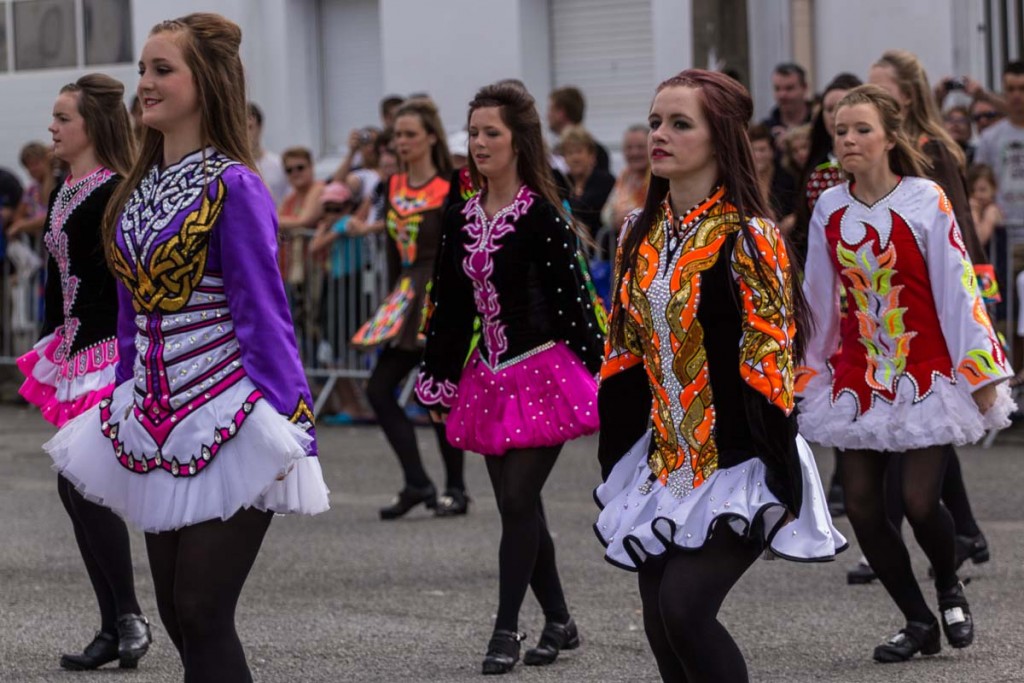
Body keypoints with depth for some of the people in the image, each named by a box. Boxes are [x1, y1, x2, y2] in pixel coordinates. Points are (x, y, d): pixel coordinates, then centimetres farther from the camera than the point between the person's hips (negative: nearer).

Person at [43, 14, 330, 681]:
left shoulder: (233, 187, -11)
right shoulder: (139, 188, 11)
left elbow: (264, 314, -14)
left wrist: (288, 432, -17)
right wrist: (124, 408, 17)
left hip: (226, 422, -7)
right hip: (158, 423, 7)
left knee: (201, 611, -7)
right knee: (176, 612, 8)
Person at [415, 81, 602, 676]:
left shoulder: (543, 217, -10)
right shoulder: (461, 220, 8)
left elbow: (573, 298, -10)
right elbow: (450, 305, 15)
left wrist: (599, 374, -11)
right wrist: (438, 380, 15)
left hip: (544, 371, -7)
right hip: (490, 376, 7)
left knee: (518, 501, -7)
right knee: (520, 506, 10)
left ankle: (507, 630, -1)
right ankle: (560, 622, 22)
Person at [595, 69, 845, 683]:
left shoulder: (747, 237, -11)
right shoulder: (641, 234, 9)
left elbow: (769, 362, -14)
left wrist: (777, 483, -16)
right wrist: (614, 463, 14)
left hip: (734, 465, -7)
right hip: (664, 464, 7)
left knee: (683, 609, -19)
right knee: (660, 628, 4)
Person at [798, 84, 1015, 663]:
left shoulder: (926, 200, -8)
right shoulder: (829, 210, 3)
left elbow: (957, 288, -8)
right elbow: (820, 299, 11)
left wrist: (981, 373, -9)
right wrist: (807, 372, 13)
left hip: (925, 373, -4)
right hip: (858, 378, 4)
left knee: (919, 501, -11)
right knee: (863, 507, -2)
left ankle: (950, 587, 21)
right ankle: (919, 623, 15)